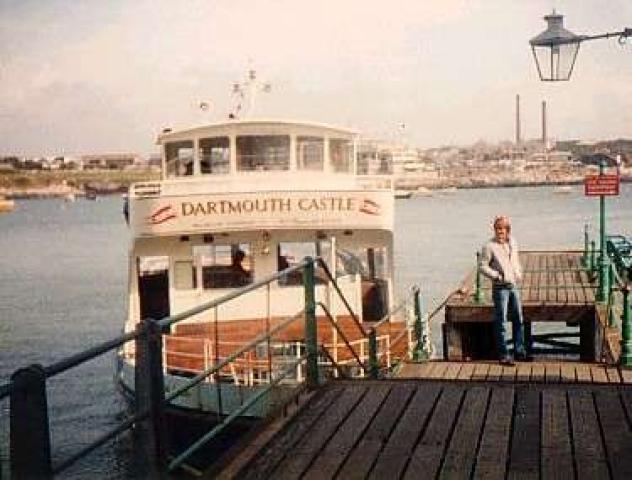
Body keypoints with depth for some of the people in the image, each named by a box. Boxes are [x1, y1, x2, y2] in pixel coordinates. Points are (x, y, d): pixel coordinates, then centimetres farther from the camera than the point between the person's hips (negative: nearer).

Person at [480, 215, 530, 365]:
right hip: (500, 287, -7)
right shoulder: (489, 246, -11)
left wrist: (519, 272, 7)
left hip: (514, 286, 7)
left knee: (519, 320, 13)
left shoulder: (513, 243, 8)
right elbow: (483, 267, -10)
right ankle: (503, 355, 5)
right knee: (501, 322, -2)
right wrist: (498, 276, -17)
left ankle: (519, 351, 25)